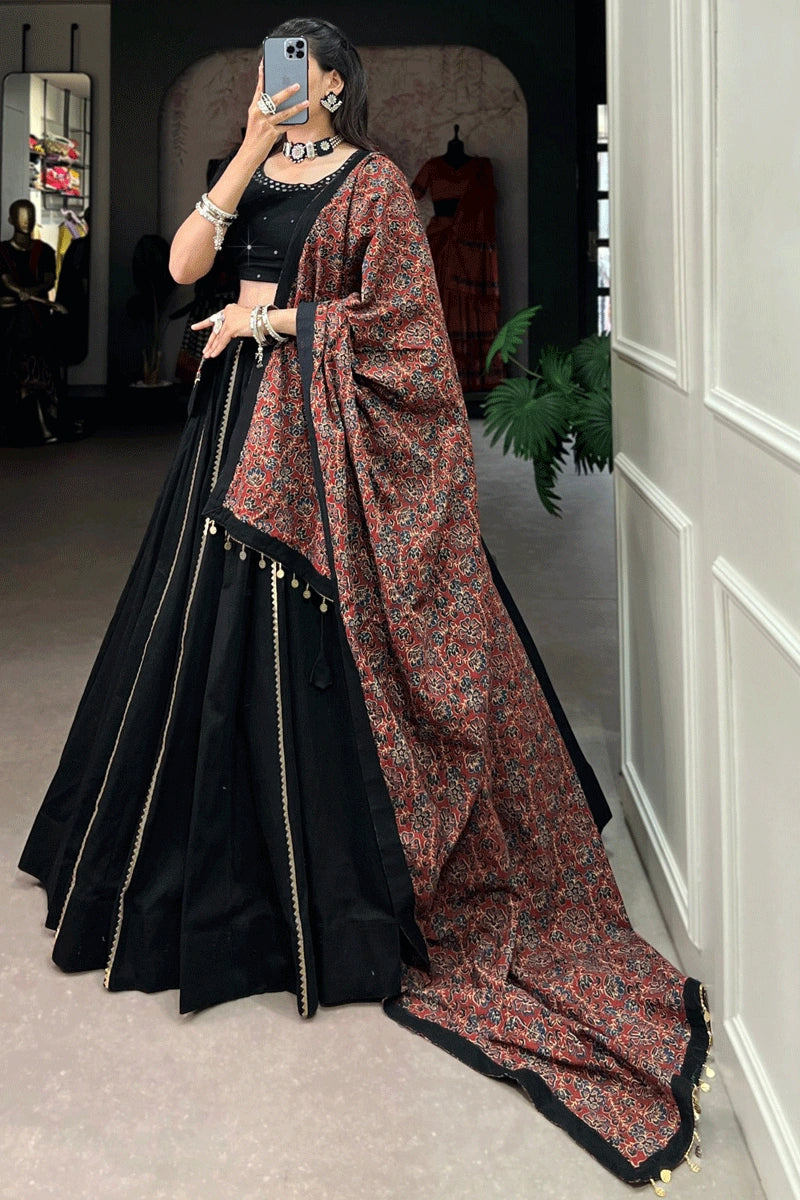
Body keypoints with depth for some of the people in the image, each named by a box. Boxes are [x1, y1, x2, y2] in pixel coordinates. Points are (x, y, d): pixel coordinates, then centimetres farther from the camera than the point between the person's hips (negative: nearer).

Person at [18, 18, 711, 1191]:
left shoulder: (372, 184, -3)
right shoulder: (250, 173, 14)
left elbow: (395, 319, -10)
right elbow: (184, 264, -1)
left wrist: (275, 318, -11)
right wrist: (252, 147, -5)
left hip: (326, 434, -6)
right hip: (239, 417, 6)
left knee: (314, 649, -5)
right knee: (213, 633, 8)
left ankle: (336, 890, 9)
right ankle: (221, 868, 24)